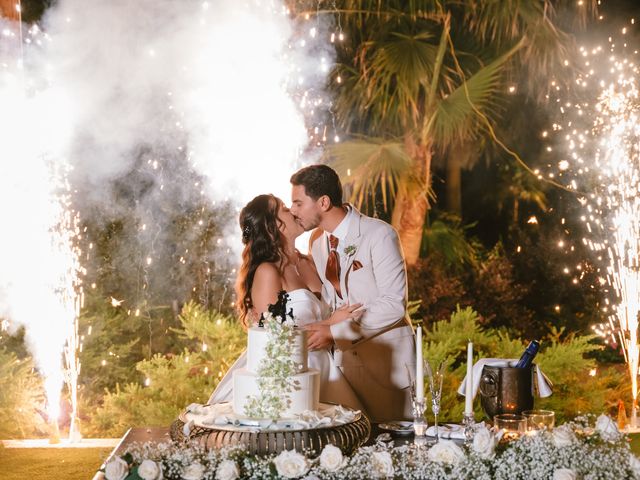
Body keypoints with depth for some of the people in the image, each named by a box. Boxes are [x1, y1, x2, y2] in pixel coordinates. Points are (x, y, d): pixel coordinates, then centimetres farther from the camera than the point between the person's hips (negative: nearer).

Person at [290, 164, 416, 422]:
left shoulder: (379, 234, -14)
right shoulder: (317, 241, 8)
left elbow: (394, 304, -19)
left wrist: (335, 331, -20)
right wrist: (320, 333, -3)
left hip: (388, 358, -6)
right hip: (345, 358, 6)